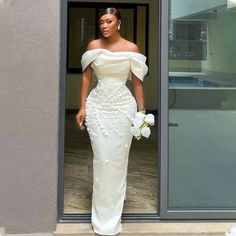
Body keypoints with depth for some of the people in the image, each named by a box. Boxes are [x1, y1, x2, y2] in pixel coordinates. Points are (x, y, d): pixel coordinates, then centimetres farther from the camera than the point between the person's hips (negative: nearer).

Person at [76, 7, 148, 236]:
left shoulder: (131, 49, 1)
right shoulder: (93, 46, 3)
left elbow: (137, 81, 3)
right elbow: (86, 77, 5)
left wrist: (142, 111, 0)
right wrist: (82, 107, -1)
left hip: (123, 106, 0)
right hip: (98, 106, 1)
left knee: (118, 160, 5)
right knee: (101, 159, 2)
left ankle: (113, 216, 20)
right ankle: (102, 217, 15)